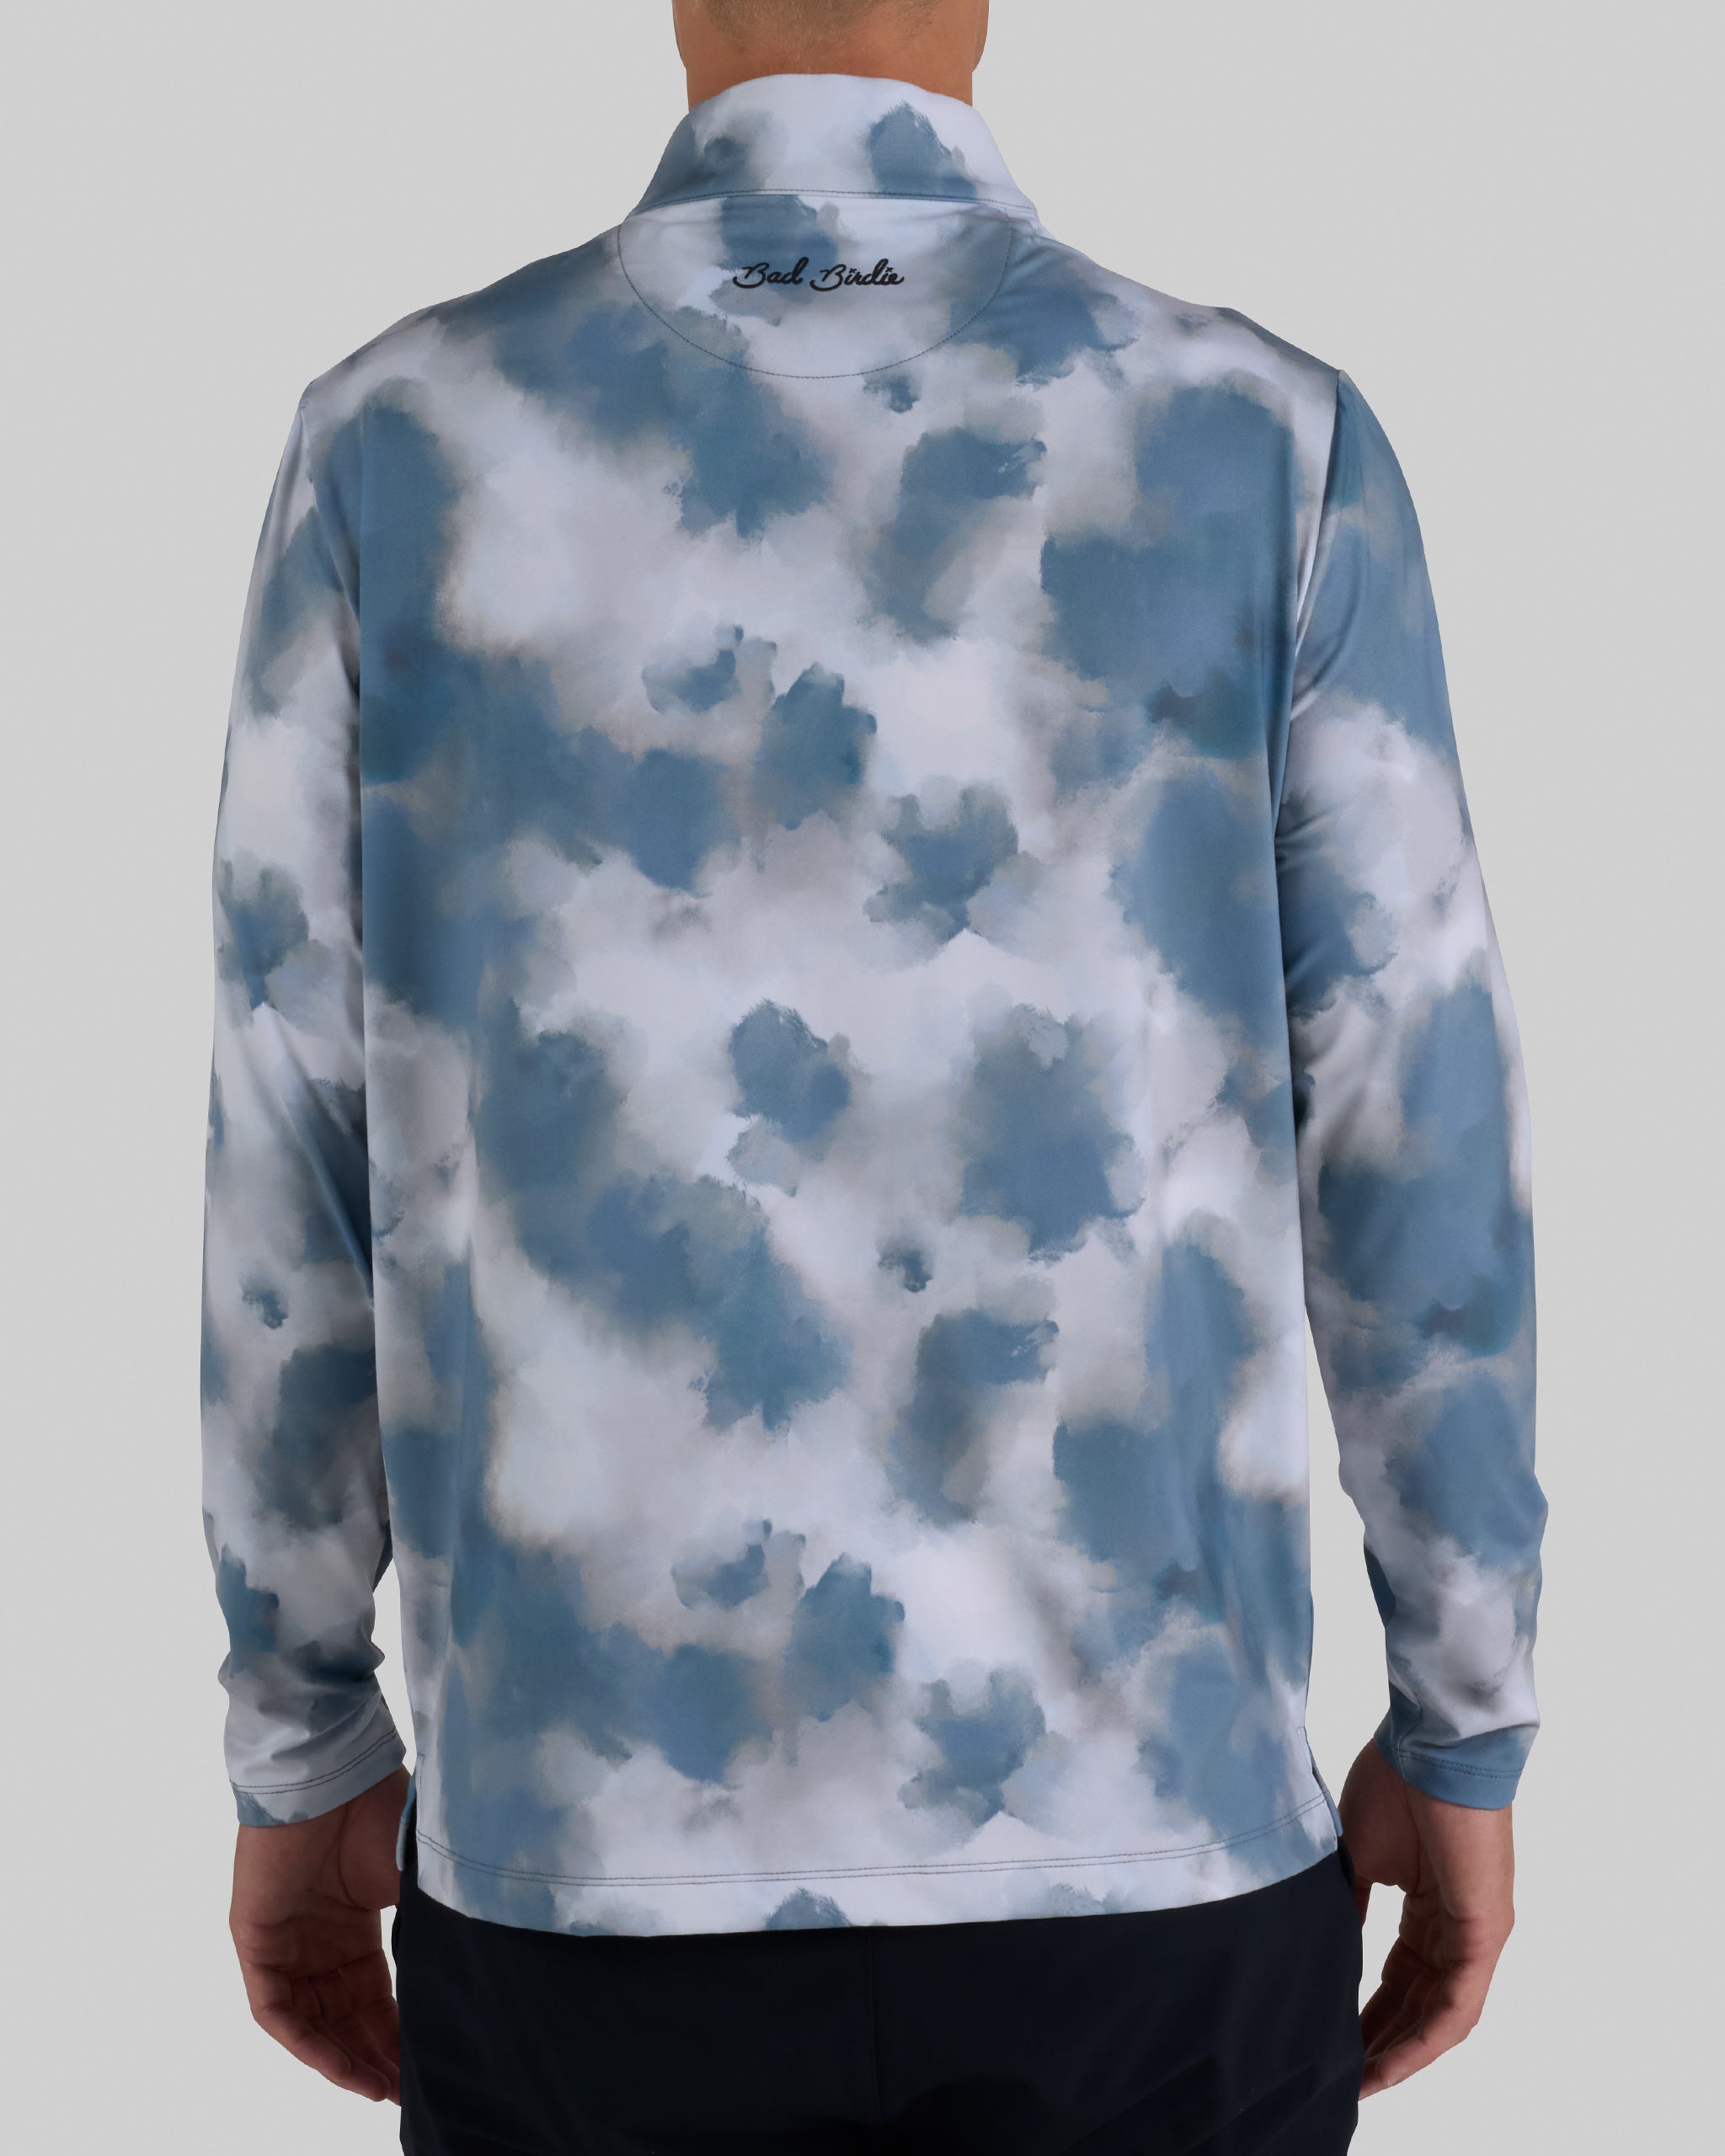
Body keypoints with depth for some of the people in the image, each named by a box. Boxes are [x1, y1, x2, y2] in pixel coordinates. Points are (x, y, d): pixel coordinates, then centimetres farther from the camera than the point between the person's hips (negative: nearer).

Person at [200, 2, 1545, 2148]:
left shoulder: (398, 443, -5)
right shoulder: (1270, 446, -6)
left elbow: (299, 1181, -2)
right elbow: (1417, 1167, -4)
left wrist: (299, 1756, 11)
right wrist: (1465, 1738, 10)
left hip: (592, 1835, 1)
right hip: (1142, 1839, 0)